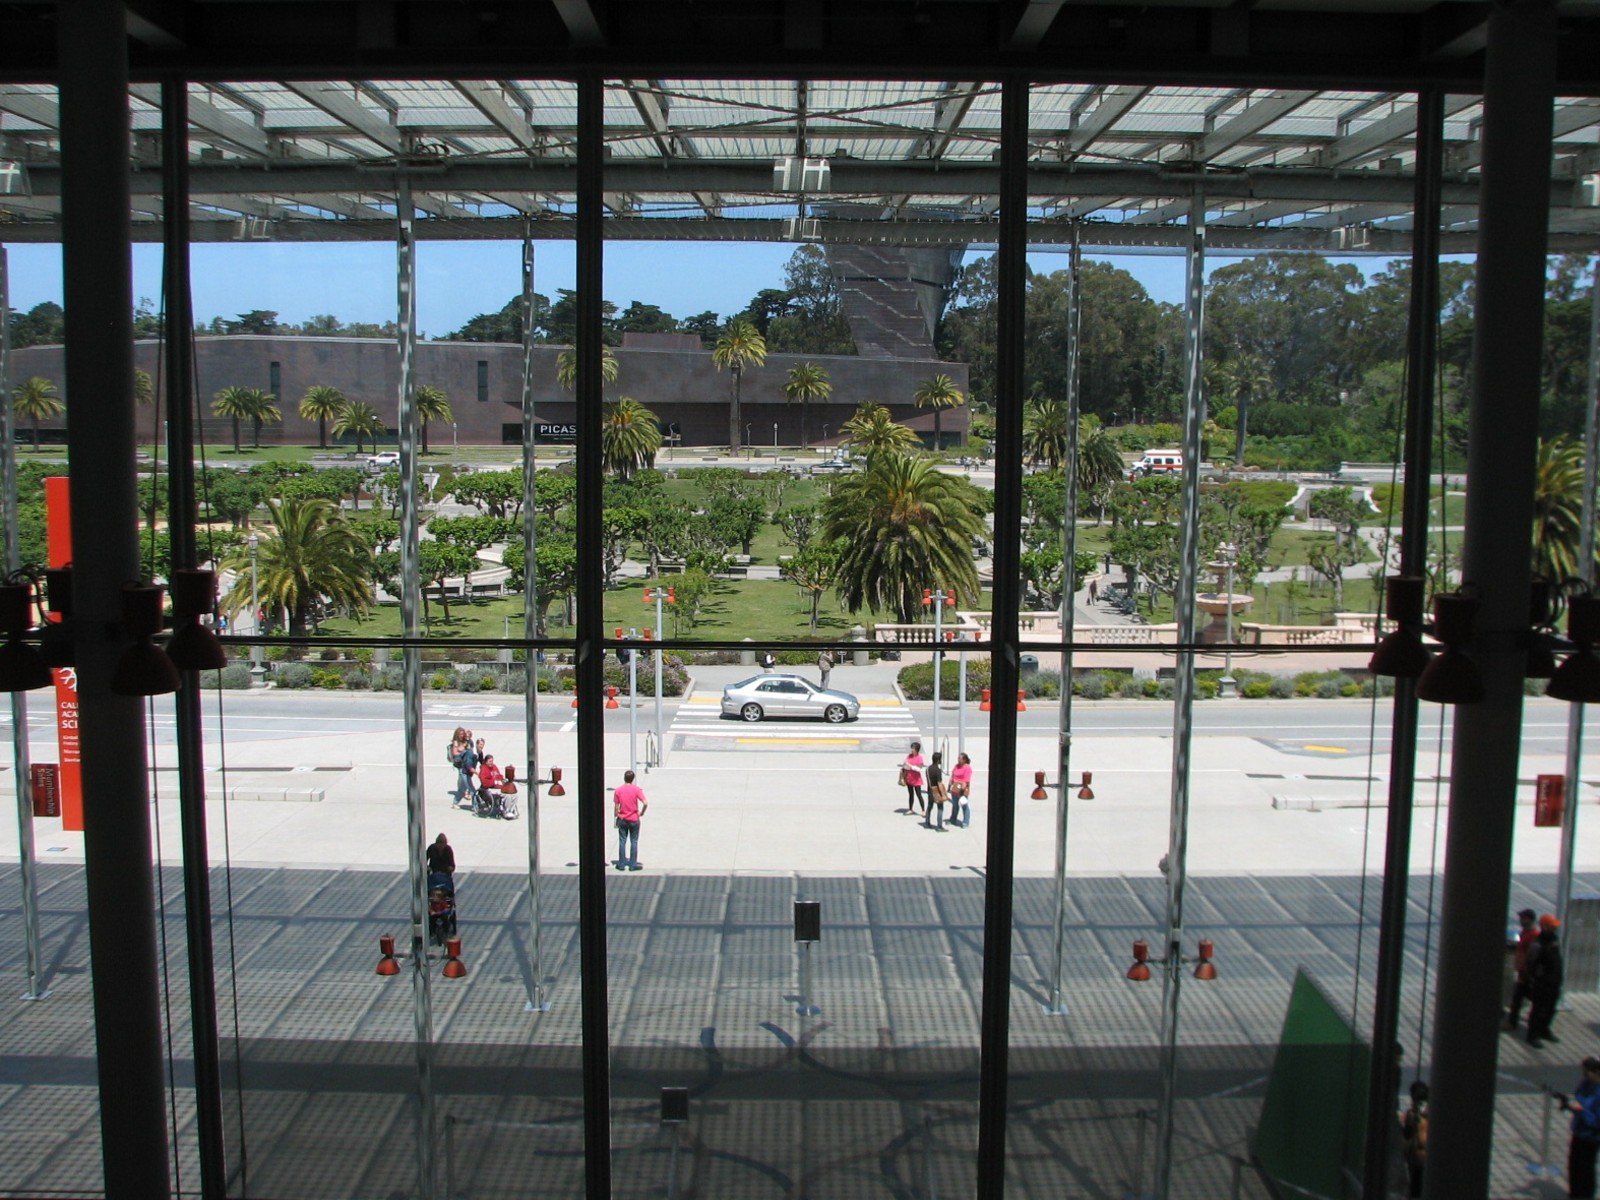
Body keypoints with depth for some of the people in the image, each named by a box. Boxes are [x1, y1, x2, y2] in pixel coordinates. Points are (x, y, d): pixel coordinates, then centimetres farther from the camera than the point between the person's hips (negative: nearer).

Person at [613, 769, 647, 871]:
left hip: (622, 820, 2)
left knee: (622, 842, 10)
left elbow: (616, 807, -3)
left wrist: (617, 817, 10)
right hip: (634, 820, -2)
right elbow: (645, 803, -19)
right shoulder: (637, 789, -11)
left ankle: (621, 865, 14)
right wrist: (641, 813, -2)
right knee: (634, 842, 7)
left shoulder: (618, 791, -5)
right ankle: (633, 865, 10)